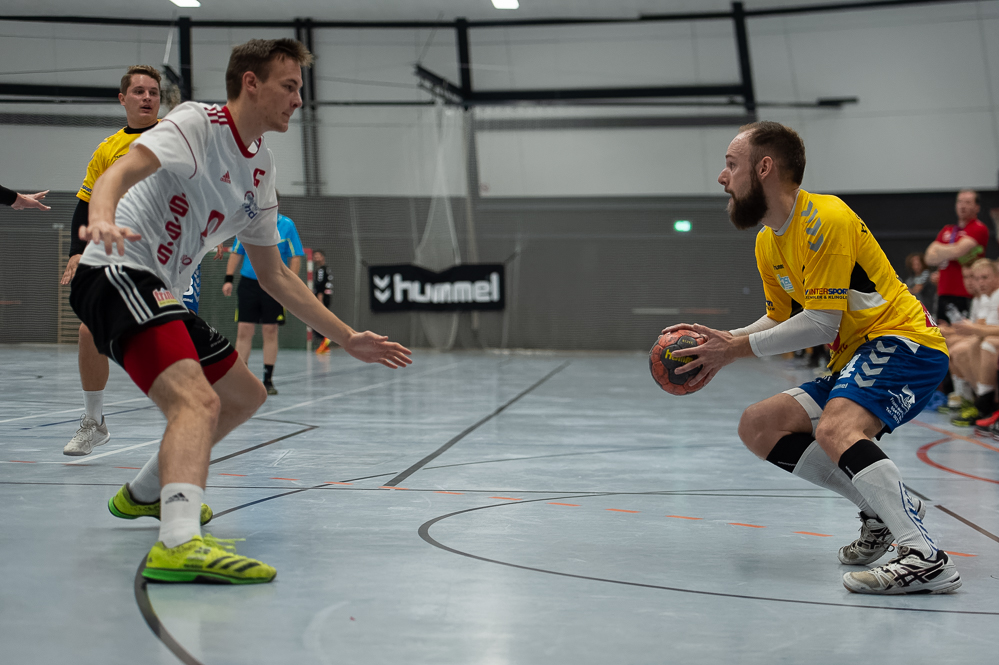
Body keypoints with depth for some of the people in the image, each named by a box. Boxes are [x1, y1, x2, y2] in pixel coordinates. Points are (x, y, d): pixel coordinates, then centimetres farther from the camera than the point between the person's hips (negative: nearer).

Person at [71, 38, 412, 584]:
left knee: (244, 395, 22)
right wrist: (101, 220, -51)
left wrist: (347, 338, 20)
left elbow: (273, 274, 22)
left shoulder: (260, 170, 16)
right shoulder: (197, 124, -9)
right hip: (116, 274, -10)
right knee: (198, 401, -30)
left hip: (159, 293, 10)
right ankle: (178, 543, -50)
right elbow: (120, 172, -27)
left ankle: (144, 494, 39)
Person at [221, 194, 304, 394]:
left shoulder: (287, 225, -1)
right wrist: (228, 279, 2)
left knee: (270, 331, 2)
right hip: (248, 282, 1)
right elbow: (236, 253, 11)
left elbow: (295, 258, 1)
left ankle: (268, 380, 10)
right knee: (244, 330, -3)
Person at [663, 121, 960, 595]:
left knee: (834, 429, -34)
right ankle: (884, 509, 1)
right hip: (855, 358, 10)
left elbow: (822, 324, -21)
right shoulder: (768, 241, 10)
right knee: (757, 426, 4)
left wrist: (738, 347, -16)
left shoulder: (826, 220, -18)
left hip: (903, 342, -10)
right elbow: (781, 320, 19)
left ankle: (926, 558, -37)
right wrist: (721, 343, 2)